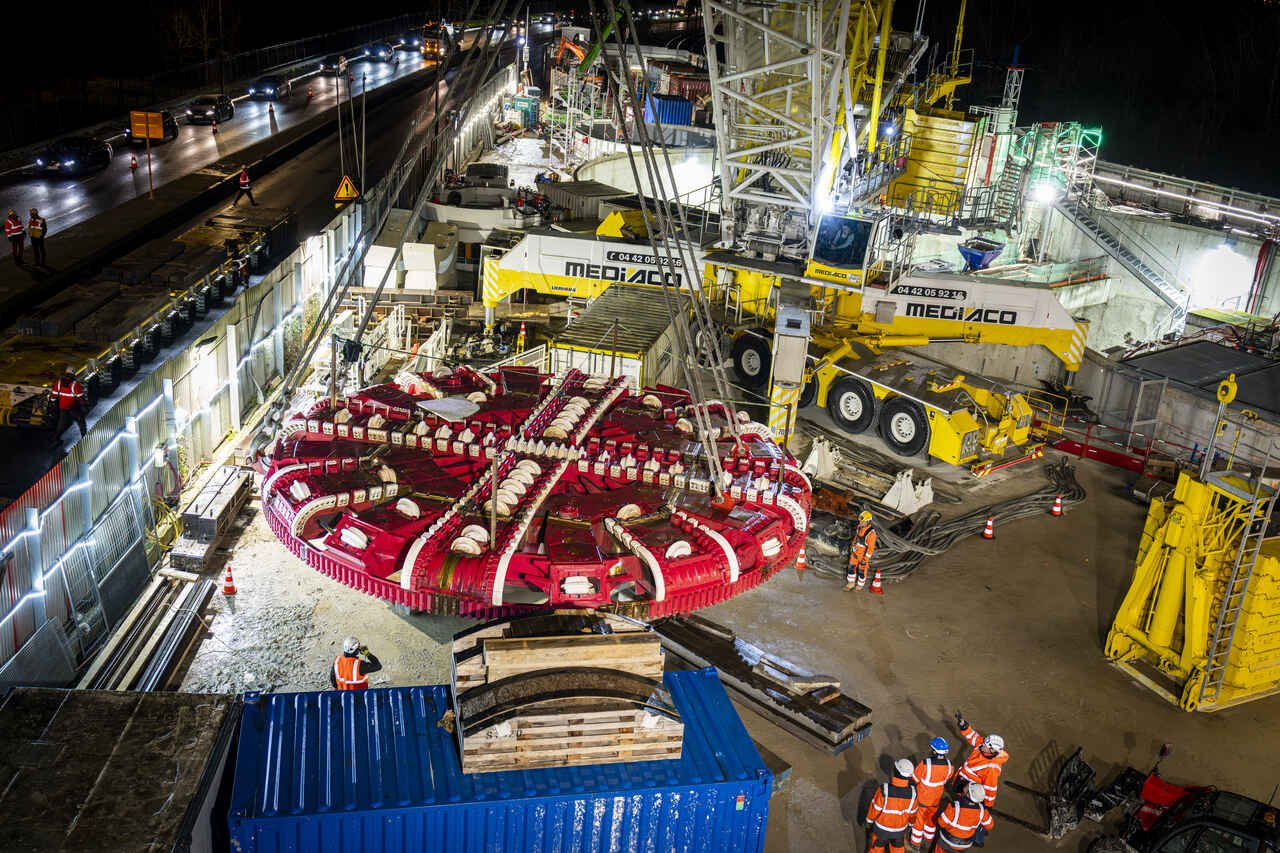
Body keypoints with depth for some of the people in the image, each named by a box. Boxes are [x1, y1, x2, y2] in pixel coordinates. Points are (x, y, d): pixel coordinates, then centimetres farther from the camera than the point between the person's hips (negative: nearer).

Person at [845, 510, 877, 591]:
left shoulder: (871, 533, -29)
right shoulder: (860, 527, -6)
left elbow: (871, 548, -24)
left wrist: (865, 560, -21)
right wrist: (852, 546, 20)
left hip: (863, 554, -7)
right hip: (855, 552, 7)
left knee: (861, 570, 11)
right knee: (852, 567, 14)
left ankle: (860, 585, 31)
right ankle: (851, 583, 32)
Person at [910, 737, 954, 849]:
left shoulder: (925, 764, -36)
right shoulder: (949, 765, -23)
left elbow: (915, 778, -19)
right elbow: (947, 779, -4)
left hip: (921, 798, -3)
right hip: (936, 798, 3)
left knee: (918, 819, 20)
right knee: (932, 818, 28)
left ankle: (916, 842, 38)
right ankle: (928, 839, 49)